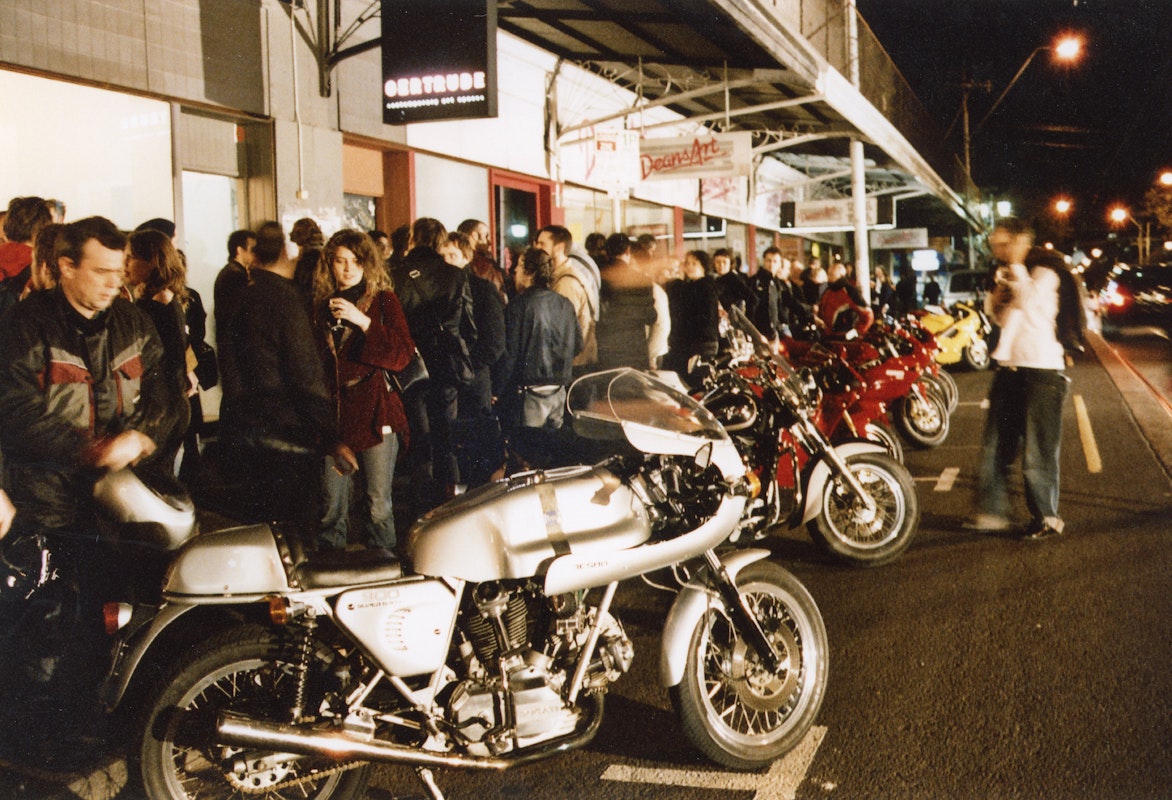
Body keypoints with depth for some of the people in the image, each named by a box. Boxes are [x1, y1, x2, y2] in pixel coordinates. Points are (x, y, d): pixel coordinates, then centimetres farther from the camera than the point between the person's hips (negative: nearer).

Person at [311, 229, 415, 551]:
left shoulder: (384, 301, 2)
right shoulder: (322, 305, 13)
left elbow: (402, 355, -10)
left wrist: (362, 321, -18)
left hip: (376, 413, -3)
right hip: (334, 413, 3)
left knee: (378, 505, 1)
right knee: (331, 506, 6)